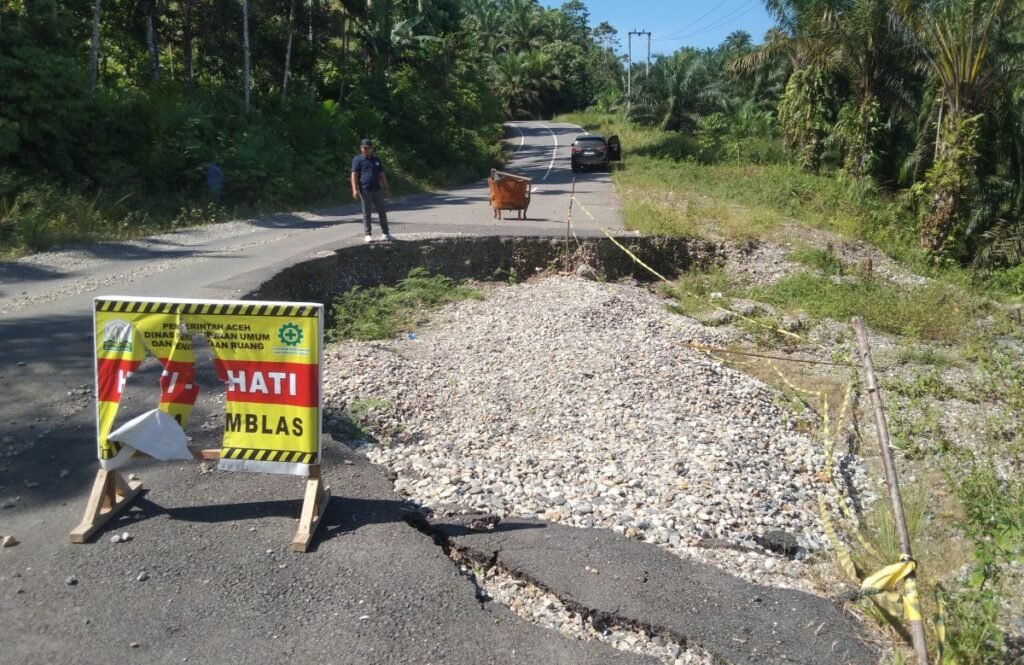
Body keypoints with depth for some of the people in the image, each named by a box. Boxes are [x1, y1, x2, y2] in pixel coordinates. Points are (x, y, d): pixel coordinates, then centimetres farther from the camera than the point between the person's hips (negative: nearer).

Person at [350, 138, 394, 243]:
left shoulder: (376, 159, 15)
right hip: (364, 190, -4)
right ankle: (368, 234, 10)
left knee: (382, 211, 5)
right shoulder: (358, 159, 0)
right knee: (366, 213, 2)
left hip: (377, 189, 4)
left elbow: (382, 174, 18)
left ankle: (385, 233, 13)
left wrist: (386, 187, 13)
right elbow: (354, 175, -6)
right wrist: (355, 190, -16)